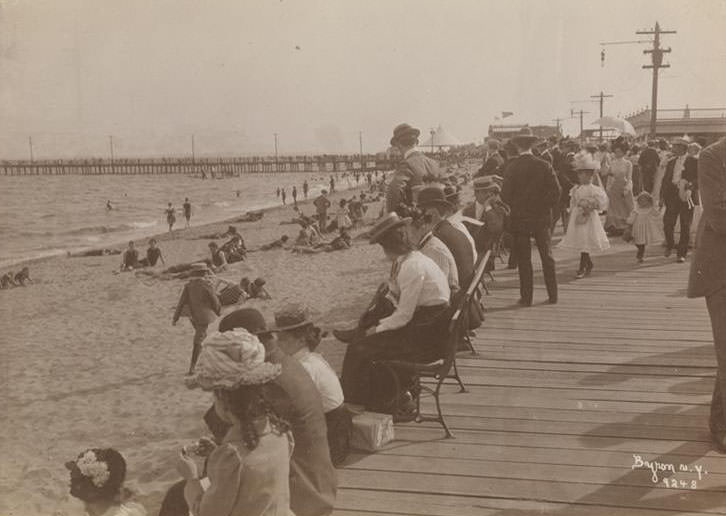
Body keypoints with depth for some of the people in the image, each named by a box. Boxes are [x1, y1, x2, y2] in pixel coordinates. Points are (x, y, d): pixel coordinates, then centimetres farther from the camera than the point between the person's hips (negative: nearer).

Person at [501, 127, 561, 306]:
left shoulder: (512, 167, -10)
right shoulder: (544, 166, -5)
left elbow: (505, 193, -11)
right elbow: (556, 190, -8)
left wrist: (513, 209, 6)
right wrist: (547, 206, 6)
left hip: (519, 218, -2)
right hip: (542, 217, 2)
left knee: (523, 259, 5)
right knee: (547, 257, 13)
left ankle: (526, 297, 6)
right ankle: (552, 295, 17)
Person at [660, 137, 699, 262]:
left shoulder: (693, 162, 1)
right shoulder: (671, 162, 14)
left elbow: (698, 178, -2)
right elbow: (665, 179, 14)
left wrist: (690, 184, -22)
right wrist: (662, 196, 6)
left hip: (686, 196, -3)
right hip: (672, 195, 3)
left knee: (685, 226, 0)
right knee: (668, 223, -4)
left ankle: (682, 254, 6)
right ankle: (669, 245, 23)